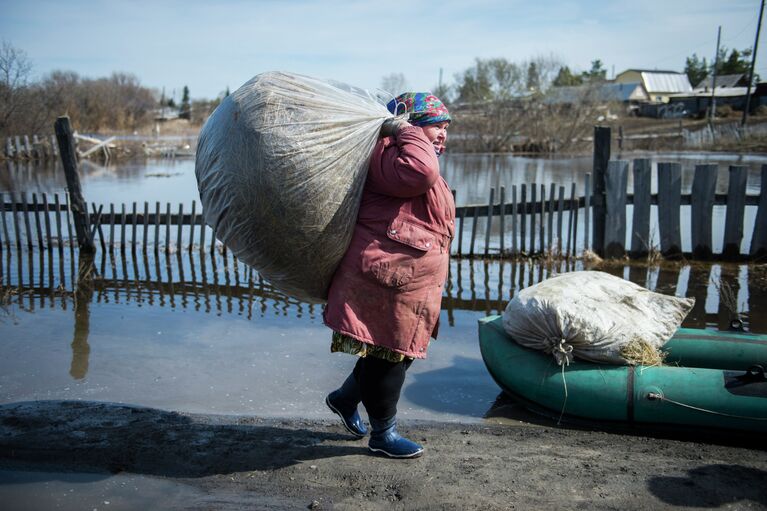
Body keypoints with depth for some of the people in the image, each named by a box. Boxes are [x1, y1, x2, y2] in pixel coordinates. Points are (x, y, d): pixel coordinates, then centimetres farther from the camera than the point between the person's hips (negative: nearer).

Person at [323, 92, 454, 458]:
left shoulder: (406, 155, 24)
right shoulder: (391, 154, -13)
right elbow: (421, 171, -33)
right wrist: (406, 131, -21)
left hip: (409, 281, 11)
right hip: (389, 279, -11)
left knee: (398, 352, 18)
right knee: (389, 353, 2)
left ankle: (345, 399, 38)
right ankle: (383, 434, 19)